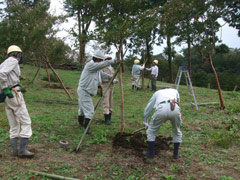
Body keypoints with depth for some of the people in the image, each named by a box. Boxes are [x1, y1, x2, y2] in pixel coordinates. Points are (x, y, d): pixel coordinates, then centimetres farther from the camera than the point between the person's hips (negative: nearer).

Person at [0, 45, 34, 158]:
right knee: (26, 122, -4)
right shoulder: (13, 61, -5)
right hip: (14, 94, -9)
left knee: (14, 125, 12)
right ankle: (22, 150, -6)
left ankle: (15, 149, 13)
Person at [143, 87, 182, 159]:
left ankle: (151, 153, 28)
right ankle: (176, 154, 32)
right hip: (174, 109, 1)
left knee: (151, 130, 22)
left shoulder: (157, 93, 38)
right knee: (177, 131, 28)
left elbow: (147, 109, 36)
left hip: (161, 109, -1)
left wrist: (145, 122, 47)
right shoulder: (175, 91, 39)